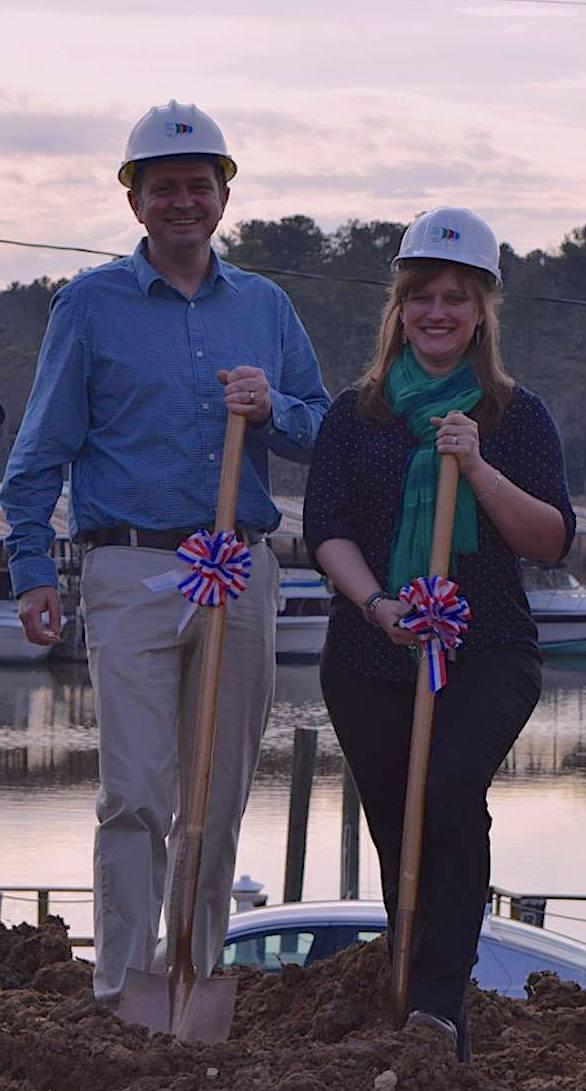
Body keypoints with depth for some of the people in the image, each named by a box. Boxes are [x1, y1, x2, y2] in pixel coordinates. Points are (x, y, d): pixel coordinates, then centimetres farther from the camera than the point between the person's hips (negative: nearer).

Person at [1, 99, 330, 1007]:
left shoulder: (265, 306, 14)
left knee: (221, 796, 7)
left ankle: (197, 978, 17)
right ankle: (124, 993, -8)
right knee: (137, 793, -11)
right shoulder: (91, 304, 4)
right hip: (134, 573, -4)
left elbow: (325, 435, 15)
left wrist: (272, 409, -7)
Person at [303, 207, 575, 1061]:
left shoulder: (516, 415, 7)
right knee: (396, 832, 5)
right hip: (370, 658, 2)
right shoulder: (356, 415, 10)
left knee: (452, 790, -27)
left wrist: (477, 467, -14)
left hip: (486, 649, -2)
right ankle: (421, 1015, 18)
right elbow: (326, 530, 2)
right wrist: (378, 605, -16)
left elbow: (553, 541, 0)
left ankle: (438, 999, -25)